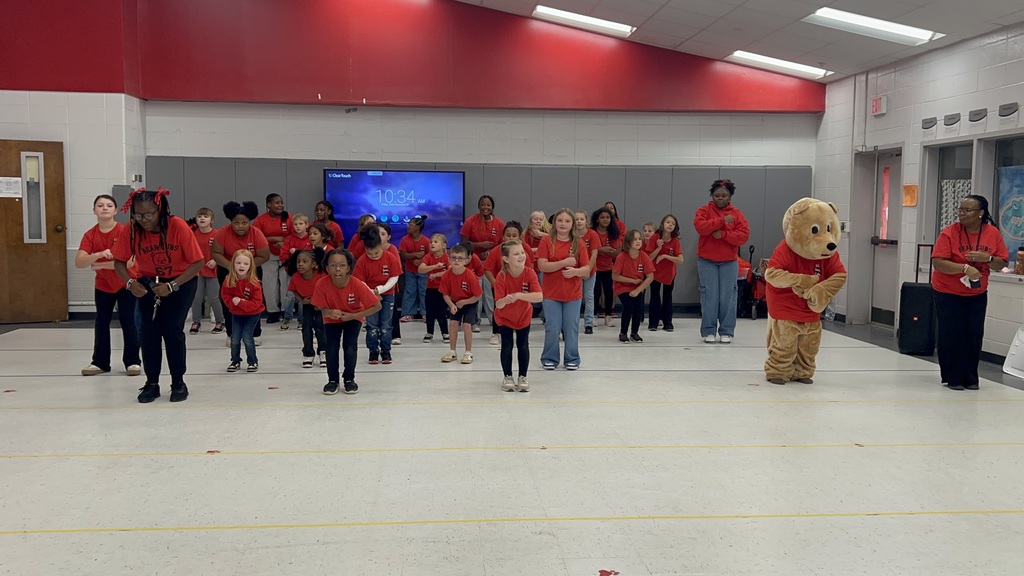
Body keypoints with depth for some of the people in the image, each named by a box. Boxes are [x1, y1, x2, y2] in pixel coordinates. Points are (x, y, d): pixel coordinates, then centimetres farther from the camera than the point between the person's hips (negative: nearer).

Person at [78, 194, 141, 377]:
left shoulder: (124, 231, -19)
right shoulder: (90, 235, -8)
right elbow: (79, 262, -20)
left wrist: (99, 265, -19)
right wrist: (99, 254, -38)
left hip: (125, 284, -4)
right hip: (102, 286, 4)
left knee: (127, 322, -2)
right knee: (101, 323, 9)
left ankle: (132, 361, 7)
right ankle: (100, 362, 18)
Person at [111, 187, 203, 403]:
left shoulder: (179, 227, -28)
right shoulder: (131, 230, -19)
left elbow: (198, 262, -23)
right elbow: (119, 261, -7)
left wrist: (172, 286, -29)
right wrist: (130, 282, -26)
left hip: (181, 282, -3)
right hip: (148, 283, 3)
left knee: (172, 329, -11)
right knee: (149, 330, -3)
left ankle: (178, 382, 4)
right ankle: (152, 383, 11)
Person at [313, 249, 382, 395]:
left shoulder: (356, 284, -33)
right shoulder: (322, 284, -29)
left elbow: (377, 306, -26)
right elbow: (323, 309, -17)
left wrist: (352, 316, -29)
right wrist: (330, 313, -41)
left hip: (353, 318, -1)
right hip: (332, 319, 1)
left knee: (350, 347, -17)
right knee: (332, 348, -16)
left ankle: (349, 379, 9)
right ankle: (332, 380, 9)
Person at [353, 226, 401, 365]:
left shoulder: (390, 257, -15)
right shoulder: (362, 261, -15)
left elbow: (394, 277, -10)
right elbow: (359, 283, -10)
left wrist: (381, 289, -21)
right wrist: (371, 293, -21)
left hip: (387, 294, 0)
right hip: (369, 295, 0)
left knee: (386, 324, 2)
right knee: (372, 325, 1)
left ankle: (386, 351, 12)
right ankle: (373, 351, 11)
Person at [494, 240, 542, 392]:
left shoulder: (529, 273, -26)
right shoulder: (501, 277, -29)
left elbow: (539, 296, -38)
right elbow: (498, 304, -32)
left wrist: (518, 295, -47)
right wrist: (505, 300, -55)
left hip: (524, 316, 1)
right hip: (504, 318, -1)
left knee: (523, 346, 3)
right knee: (507, 346, -1)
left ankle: (523, 377, 17)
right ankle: (507, 377, 16)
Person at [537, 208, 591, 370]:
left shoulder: (578, 243, 3)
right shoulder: (547, 242, -1)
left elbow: (587, 270, 1)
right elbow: (542, 266, -12)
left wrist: (575, 271, -20)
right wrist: (564, 262, -19)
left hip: (573, 295, 1)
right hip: (551, 294, -1)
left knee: (572, 328, 5)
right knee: (552, 328, 2)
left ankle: (572, 359, 18)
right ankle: (549, 359, 17)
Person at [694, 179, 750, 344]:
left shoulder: (737, 213, 4)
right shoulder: (704, 211, 1)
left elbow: (744, 235, -8)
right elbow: (700, 226, -18)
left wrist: (724, 234, -20)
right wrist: (722, 221, -22)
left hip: (729, 262, 1)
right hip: (707, 261, -1)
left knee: (728, 297, -1)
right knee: (710, 297, -2)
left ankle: (727, 332, 8)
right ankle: (709, 331, 5)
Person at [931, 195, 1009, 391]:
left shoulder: (993, 233, -4)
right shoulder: (949, 233, -15)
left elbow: (1001, 264, 0)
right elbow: (938, 263, -22)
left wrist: (987, 258, -21)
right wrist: (965, 267, -32)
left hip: (977, 294, 3)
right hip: (947, 293, -3)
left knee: (974, 335, 3)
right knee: (951, 335, -1)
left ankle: (970, 378, 17)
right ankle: (953, 378, 12)